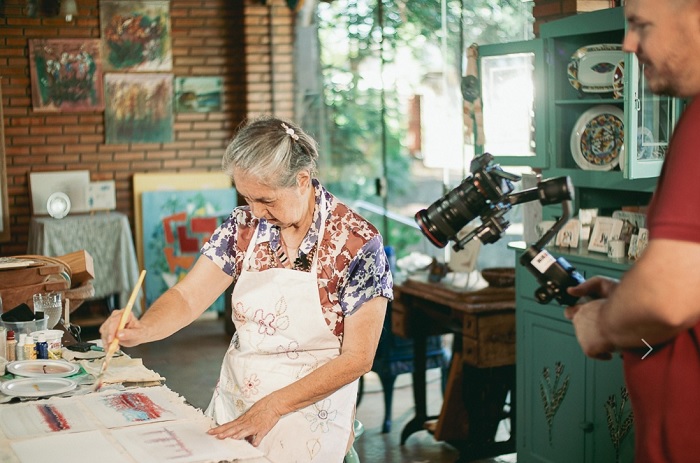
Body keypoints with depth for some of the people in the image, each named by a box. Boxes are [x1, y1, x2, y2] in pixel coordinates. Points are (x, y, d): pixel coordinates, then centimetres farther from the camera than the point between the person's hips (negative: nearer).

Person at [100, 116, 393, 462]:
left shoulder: (358, 244, -17)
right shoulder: (244, 225, -3)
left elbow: (357, 358, -15)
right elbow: (188, 297, -2)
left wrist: (273, 406, -21)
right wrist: (141, 330, -24)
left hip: (308, 410, -4)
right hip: (233, 401, 5)